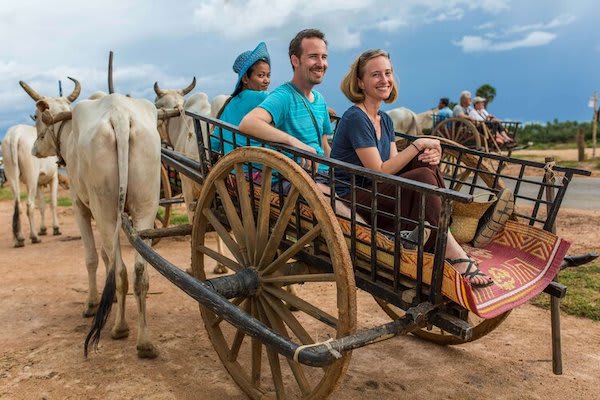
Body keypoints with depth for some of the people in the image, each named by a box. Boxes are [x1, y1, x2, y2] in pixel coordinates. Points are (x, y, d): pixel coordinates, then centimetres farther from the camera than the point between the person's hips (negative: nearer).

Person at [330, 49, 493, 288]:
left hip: (376, 195, 8)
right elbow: (379, 171, -20)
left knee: (427, 167, -11)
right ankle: (454, 256, -19)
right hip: (350, 202, -8)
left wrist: (428, 157, -13)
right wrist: (418, 144, -16)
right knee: (423, 178, -25)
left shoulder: (385, 120, 14)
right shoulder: (356, 118, -15)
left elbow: (395, 165, 6)